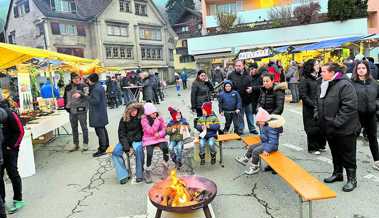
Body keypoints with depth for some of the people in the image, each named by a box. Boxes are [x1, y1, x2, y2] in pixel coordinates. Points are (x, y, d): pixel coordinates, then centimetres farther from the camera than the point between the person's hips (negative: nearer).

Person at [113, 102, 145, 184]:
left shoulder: (141, 118, -5)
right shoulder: (124, 119, 0)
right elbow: (121, 135, -3)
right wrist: (127, 148, -14)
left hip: (137, 140, -2)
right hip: (125, 141, 3)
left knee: (138, 149, -33)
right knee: (116, 152, -21)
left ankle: (139, 174, -21)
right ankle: (124, 175, -14)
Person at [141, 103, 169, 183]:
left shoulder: (160, 118, 4)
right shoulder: (144, 120, -7)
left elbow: (164, 129, 6)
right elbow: (150, 131, -14)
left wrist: (159, 134, -16)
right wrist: (156, 121, -19)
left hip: (159, 138, 2)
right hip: (149, 140, -2)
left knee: (165, 148, -28)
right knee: (149, 153, -28)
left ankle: (166, 168, -6)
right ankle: (147, 172, -4)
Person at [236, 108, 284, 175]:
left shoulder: (271, 127, -28)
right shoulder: (263, 125, 2)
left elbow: (272, 141, -28)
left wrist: (267, 149, -30)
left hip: (271, 145, -10)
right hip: (264, 143, 10)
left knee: (256, 151, -19)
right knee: (252, 147, 11)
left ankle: (254, 167, -1)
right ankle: (245, 159, 30)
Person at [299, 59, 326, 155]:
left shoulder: (320, 78, 11)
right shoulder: (305, 79, -6)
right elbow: (303, 95, -11)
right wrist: (314, 105, -15)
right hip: (310, 109, -5)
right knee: (313, 128, 1)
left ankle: (321, 145, 26)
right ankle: (312, 148, 15)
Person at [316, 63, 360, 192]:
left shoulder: (344, 85, -19)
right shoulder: (323, 86, 9)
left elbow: (350, 106, -25)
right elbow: (319, 103, 21)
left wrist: (337, 121, -24)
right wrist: (318, 114, 6)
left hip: (345, 129, -8)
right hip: (329, 128, 8)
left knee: (348, 155, 6)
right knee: (335, 153, 21)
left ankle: (352, 179, 20)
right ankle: (337, 173, 37)